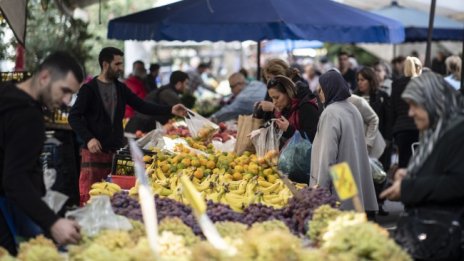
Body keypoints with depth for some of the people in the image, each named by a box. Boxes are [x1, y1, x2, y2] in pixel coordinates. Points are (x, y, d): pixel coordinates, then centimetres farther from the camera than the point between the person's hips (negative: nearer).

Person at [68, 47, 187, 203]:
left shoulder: (121, 89, 12)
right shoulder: (89, 89, -5)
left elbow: (142, 106, 8)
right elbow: (74, 117, -8)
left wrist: (170, 110, -3)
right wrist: (88, 138, -21)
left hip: (116, 150, 5)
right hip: (94, 151, -5)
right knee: (89, 198, -6)